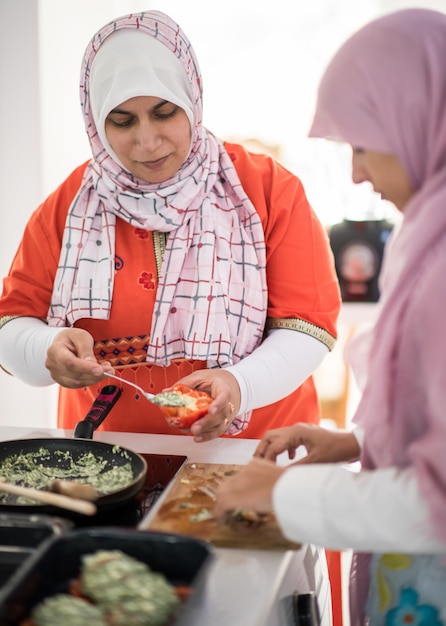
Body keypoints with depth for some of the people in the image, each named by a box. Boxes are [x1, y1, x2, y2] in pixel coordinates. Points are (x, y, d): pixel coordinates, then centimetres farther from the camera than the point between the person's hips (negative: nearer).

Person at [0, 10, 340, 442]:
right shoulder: (67, 206, 1)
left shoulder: (270, 190, -3)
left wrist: (241, 385, -23)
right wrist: (49, 352, -20)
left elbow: (307, 326, -5)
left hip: (247, 454, -1)